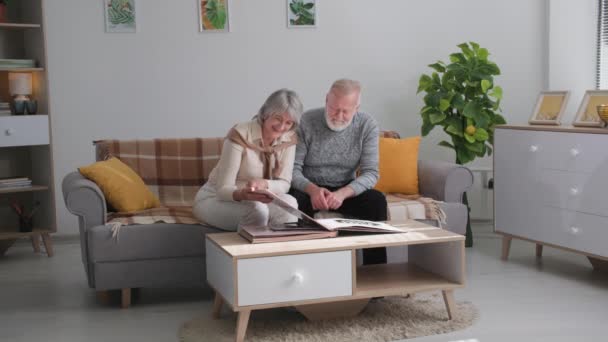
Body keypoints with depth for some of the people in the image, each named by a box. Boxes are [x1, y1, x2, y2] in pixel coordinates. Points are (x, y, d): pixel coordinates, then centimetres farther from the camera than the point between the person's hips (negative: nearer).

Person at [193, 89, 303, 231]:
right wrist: (242, 194, -46)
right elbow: (223, 189, -23)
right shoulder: (240, 135, -23)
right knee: (257, 210, -35)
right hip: (215, 198, -4)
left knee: (289, 202, -26)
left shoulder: (289, 139, -7)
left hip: (254, 199, 5)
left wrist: (263, 184, -32)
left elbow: (284, 184, -10)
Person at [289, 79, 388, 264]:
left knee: (377, 200, -26)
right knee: (293, 201, -34)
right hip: (309, 190, -1)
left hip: (346, 191, 2)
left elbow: (370, 173, -14)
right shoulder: (306, 122, -14)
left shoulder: (368, 125, -9)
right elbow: (293, 169, -13)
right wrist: (312, 189, -35)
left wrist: (343, 193, -32)